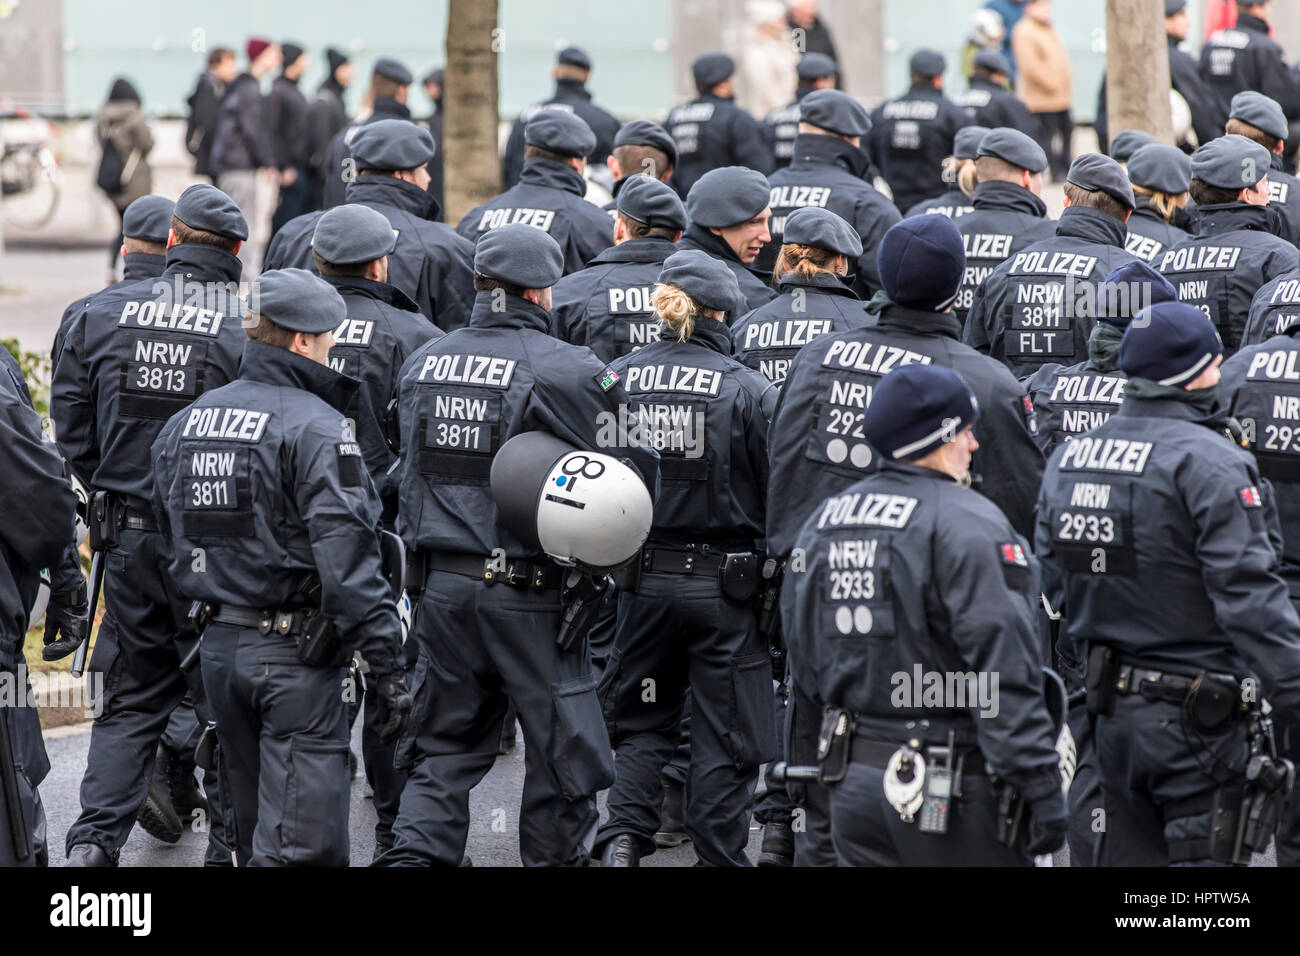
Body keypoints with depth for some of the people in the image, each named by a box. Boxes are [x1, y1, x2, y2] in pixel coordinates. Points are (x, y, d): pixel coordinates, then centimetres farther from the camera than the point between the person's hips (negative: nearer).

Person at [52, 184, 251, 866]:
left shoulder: (103, 315, 0)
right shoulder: (251, 327, -11)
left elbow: (70, 421, 6)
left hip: (131, 537, 3)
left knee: (130, 701, 13)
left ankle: (95, 838, 1)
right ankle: (229, 845, 12)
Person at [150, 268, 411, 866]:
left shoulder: (184, 424, 11)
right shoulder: (315, 428, -14)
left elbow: (174, 544, 18)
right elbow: (345, 555, -20)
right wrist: (386, 665, -18)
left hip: (217, 647, 8)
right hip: (294, 653, -8)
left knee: (254, 833, 18)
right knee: (302, 844, -8)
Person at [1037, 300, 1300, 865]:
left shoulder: (1067, 459, 10)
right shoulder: (1209, 463, -15)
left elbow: (1048, 589, 15)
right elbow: (1250, 599, -18)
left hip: (1110, 712, 7)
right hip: (1198, 716, -7)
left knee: (1130, 853, 15)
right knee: (1204, 860, -4)